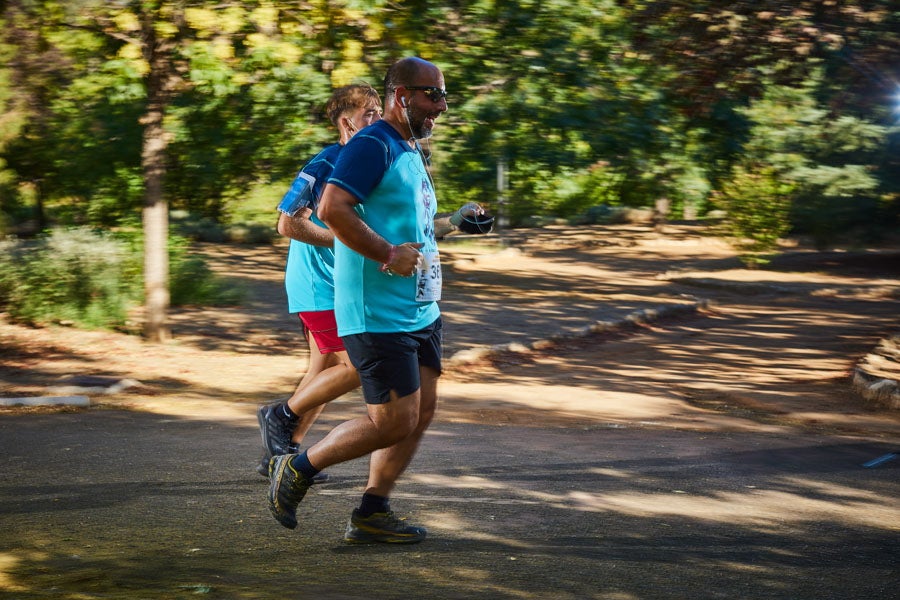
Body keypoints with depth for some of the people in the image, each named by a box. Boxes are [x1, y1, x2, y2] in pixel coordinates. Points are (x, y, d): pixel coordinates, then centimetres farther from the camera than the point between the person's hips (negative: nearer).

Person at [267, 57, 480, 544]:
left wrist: (453, 222, 17)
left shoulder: (413, 153, 19)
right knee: (394, 421, -7)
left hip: (421, 312, 10)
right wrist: (389, 255, -24)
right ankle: (297, 470, 11)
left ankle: (371, 513, 18)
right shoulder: (372, 146, -13)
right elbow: (332, 209, -26)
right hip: (378, 315, -10)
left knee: (422, 411, 9)